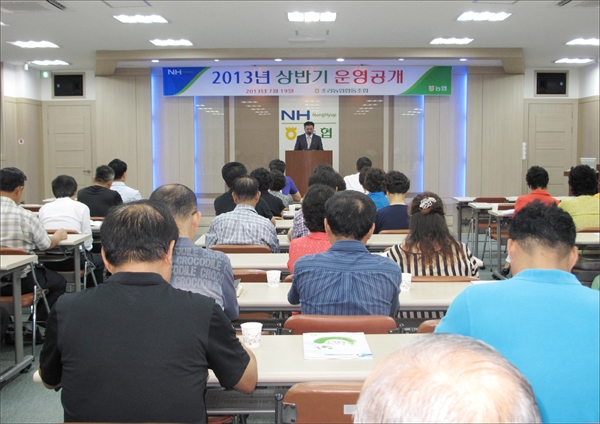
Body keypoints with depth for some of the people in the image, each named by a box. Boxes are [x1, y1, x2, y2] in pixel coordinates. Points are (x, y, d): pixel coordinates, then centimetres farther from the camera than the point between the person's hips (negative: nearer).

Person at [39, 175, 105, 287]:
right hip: (73, 259, -4)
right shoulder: (81, 207, -1)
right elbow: (87, 241, -2)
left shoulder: (44, 208, 9)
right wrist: (86, 249, 17)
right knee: (99, 260, 27)